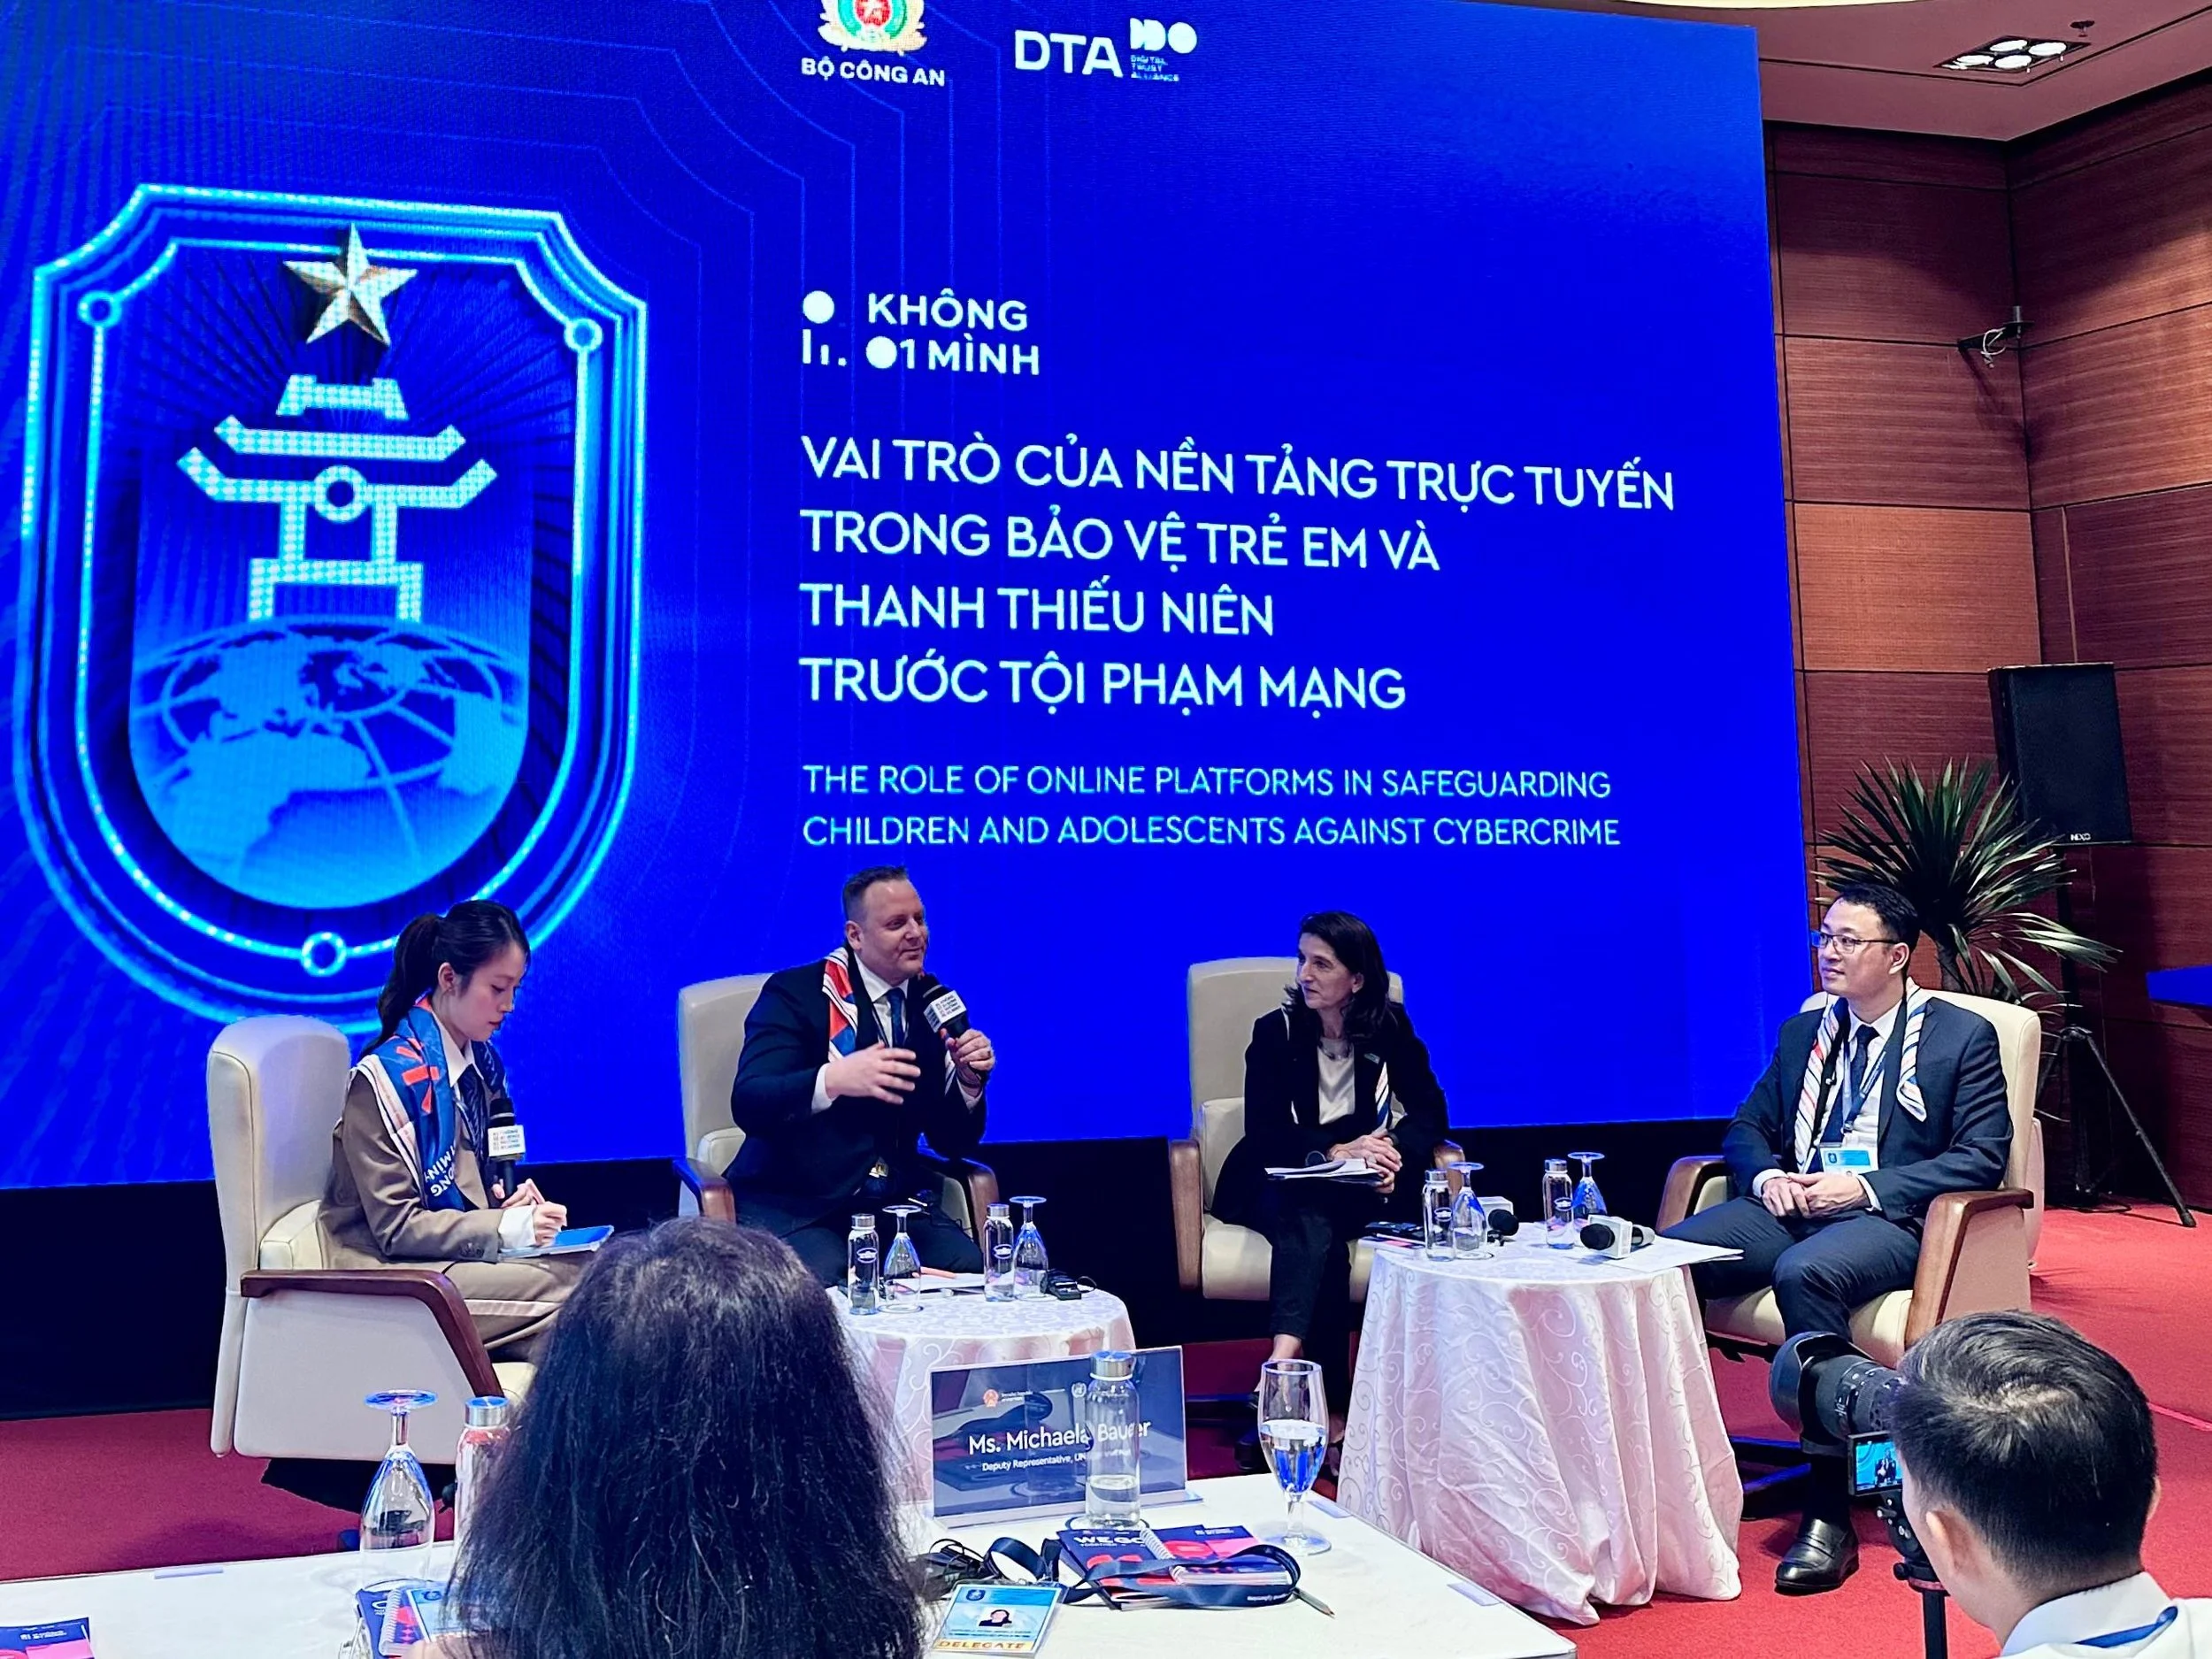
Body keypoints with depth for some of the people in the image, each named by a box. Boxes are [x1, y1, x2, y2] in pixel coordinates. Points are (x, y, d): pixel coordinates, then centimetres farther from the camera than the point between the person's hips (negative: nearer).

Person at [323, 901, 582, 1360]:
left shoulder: (483, 1062, 8)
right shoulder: (387, 1075, -13)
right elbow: (397, 1229, -14)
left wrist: (509, 1201, -1)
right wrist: (506, 1228, -24)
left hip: (464, 1254, 7)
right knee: (566, 1284, -30)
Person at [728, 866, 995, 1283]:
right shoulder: (795, 993, -4)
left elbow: (953, 1142, 12)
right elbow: (748, 1104, -18)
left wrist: (969, 1080, -9)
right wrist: (834, 1079, -35)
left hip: (896, 1200, 4)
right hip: (794, 1202, -4)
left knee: (973, 1270, -22)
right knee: (821, 1281, -34)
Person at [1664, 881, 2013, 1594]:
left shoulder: (1963, 1037, 3)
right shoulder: (1803, 1032, 19)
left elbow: (1981, 1157, -5)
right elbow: (1747, 1127, 22)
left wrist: (1864, 1186, -15)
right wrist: (1767, 1176, -3)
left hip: (1888, 1218, -5)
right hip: (1790, 1207, 5)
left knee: (1807, 1273, -39)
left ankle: (1828, 1515, -30)